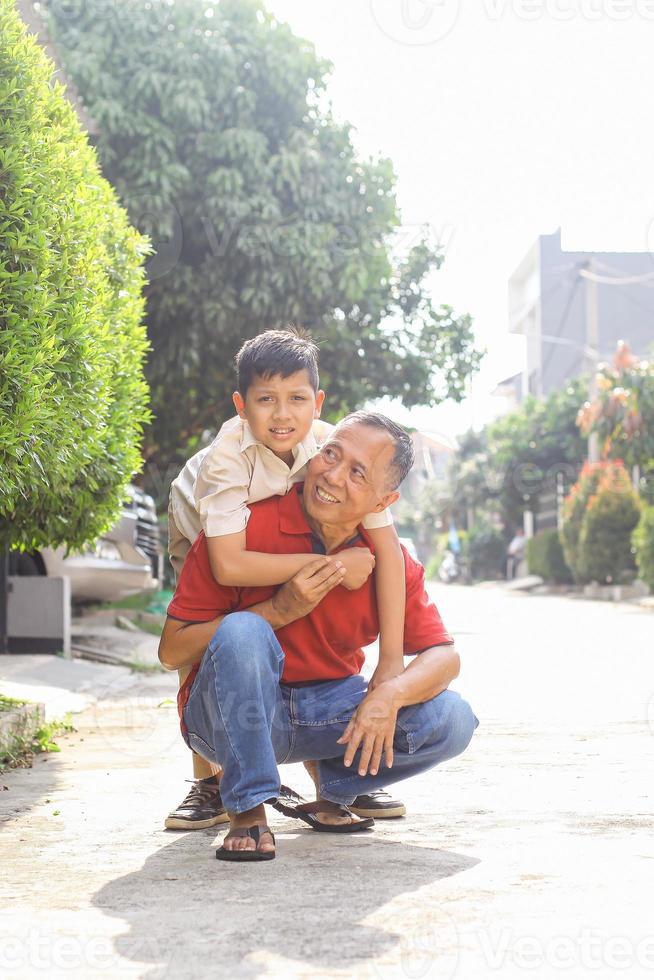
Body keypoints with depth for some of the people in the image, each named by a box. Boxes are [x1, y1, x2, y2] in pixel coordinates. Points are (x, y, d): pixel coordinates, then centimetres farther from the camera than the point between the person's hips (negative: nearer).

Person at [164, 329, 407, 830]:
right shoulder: (228, 455, -41)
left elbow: (387, 546, -36)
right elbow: (229, 566, -49)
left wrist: (391, 662, -40)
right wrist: (330, 564, -47)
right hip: (205, 532, -2)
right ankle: (210, 784, 0)